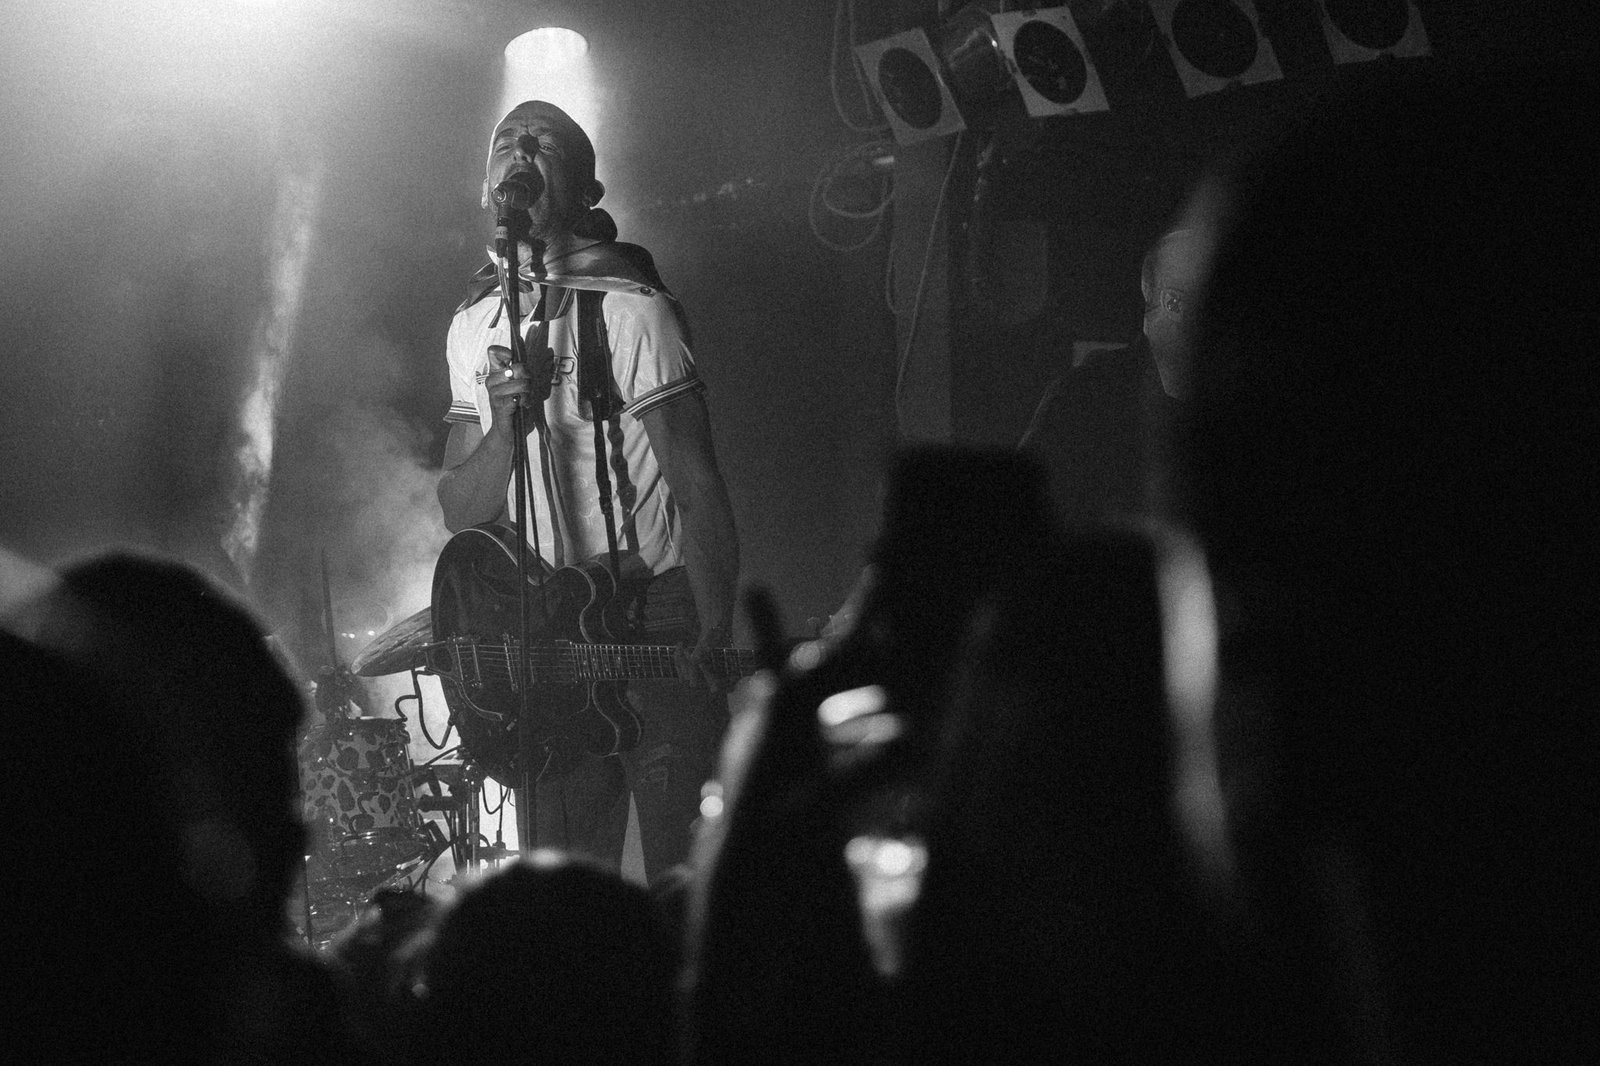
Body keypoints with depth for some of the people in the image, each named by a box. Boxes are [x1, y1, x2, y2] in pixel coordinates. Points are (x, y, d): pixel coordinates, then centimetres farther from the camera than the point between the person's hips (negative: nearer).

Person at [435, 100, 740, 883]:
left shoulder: (630, 311, -9)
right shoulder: (474, 327, 9)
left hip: (654, 620, -5)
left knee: (681, 871, -8)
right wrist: (505, 424, -15)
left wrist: (714, 643, -23)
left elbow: (699, 494, -13)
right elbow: (460, 512, 4)